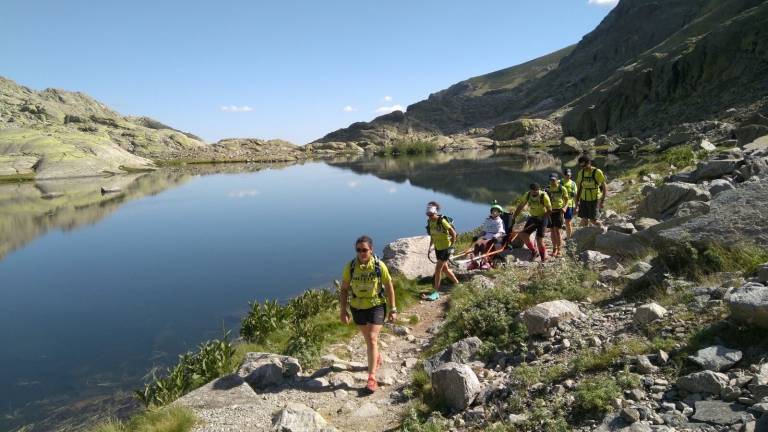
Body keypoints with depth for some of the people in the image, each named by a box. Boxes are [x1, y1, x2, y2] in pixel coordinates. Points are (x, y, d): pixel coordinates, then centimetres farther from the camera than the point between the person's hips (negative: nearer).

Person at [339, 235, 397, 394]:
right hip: (357, 308, 3)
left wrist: (393, 309, -5)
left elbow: (389, 287, -6)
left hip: (376, 306, -3)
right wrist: (343, 310, -6)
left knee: (372, 339, -12)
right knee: (368, 337, 21)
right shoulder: (350, 267, -13)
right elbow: (344, 289, -2)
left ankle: (372, 378, -7)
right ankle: (377, 357, 51)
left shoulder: (379, 266, -17)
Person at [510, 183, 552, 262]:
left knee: (539, 238, -9)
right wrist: (514, 216, -2)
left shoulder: (544, 196, -20)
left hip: (542, 218, -5)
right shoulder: (527, 195, -7)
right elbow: (521, 206, 4)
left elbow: (549, 210, -14)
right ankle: (534, 251, 10)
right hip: (533, 217, 5)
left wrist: (542, 218, -24)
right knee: (524, 234, -8)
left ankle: (544, 257, 11)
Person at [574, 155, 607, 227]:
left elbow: (604, 187, -10)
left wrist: (602, 201, -16)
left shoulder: (597, 172, -12)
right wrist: (577, 201, 7)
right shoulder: (581, 173, 2)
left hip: (594, 200, -4)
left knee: (593, 220, -4)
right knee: (584, 220, -2)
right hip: (584, 200, 4)